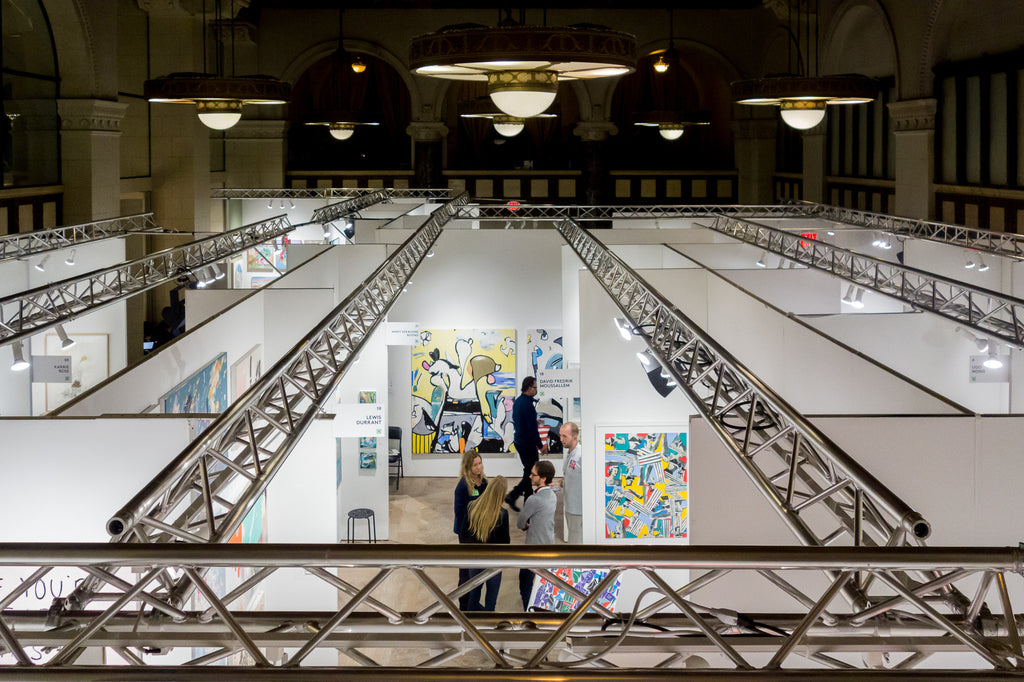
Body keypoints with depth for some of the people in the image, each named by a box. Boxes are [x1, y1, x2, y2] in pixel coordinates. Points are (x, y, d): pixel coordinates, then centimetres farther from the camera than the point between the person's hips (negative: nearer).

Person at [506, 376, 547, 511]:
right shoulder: (527, 405, -23)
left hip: (518, 441, 10)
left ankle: (528, 497, 25)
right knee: (532, 472, -2)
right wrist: (540, 446, -15)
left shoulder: (517, 401, 7)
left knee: (528, 470, 19)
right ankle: (512, 497, -5)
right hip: (527, 443, -10)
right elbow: (532, 428, -22)